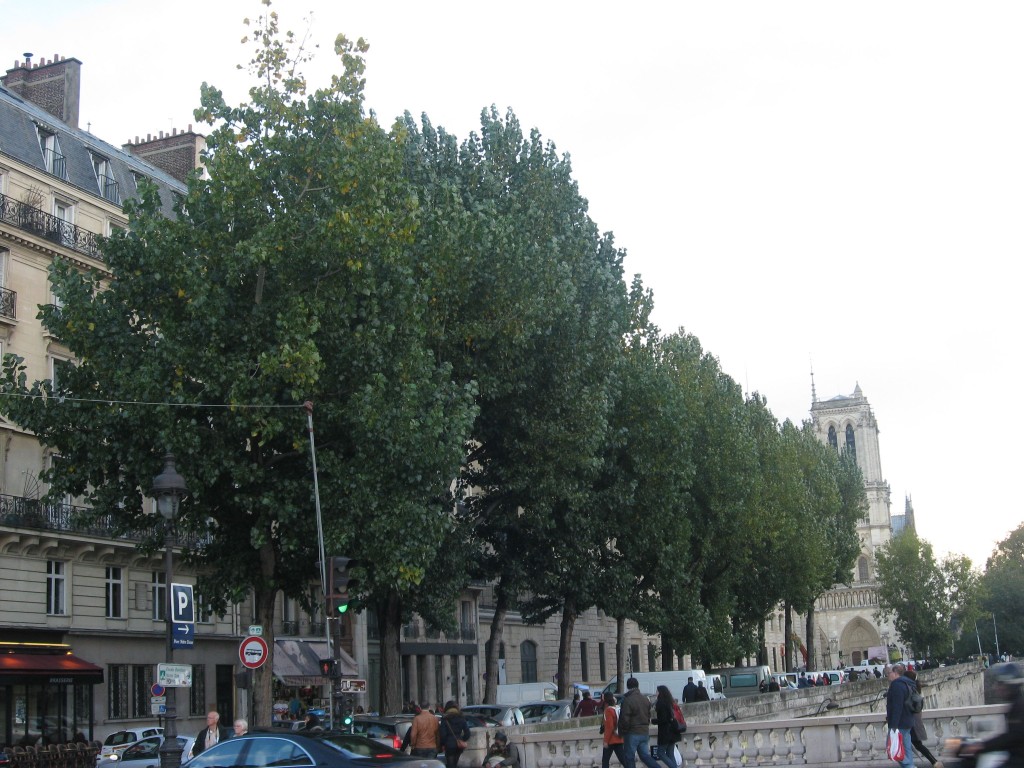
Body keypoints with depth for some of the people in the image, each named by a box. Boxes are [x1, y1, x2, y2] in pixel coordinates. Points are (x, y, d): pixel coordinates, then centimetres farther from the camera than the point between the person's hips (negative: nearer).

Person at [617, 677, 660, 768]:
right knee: (645, 755, 13)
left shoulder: (627, 700, -16)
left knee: (629, 757, 3)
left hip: (632, 733, -7)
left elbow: (624, 719, -17)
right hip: (645, 732, 7)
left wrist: (621, 732, -4)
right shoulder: (645, 699, 8)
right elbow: (649, 716, 14)